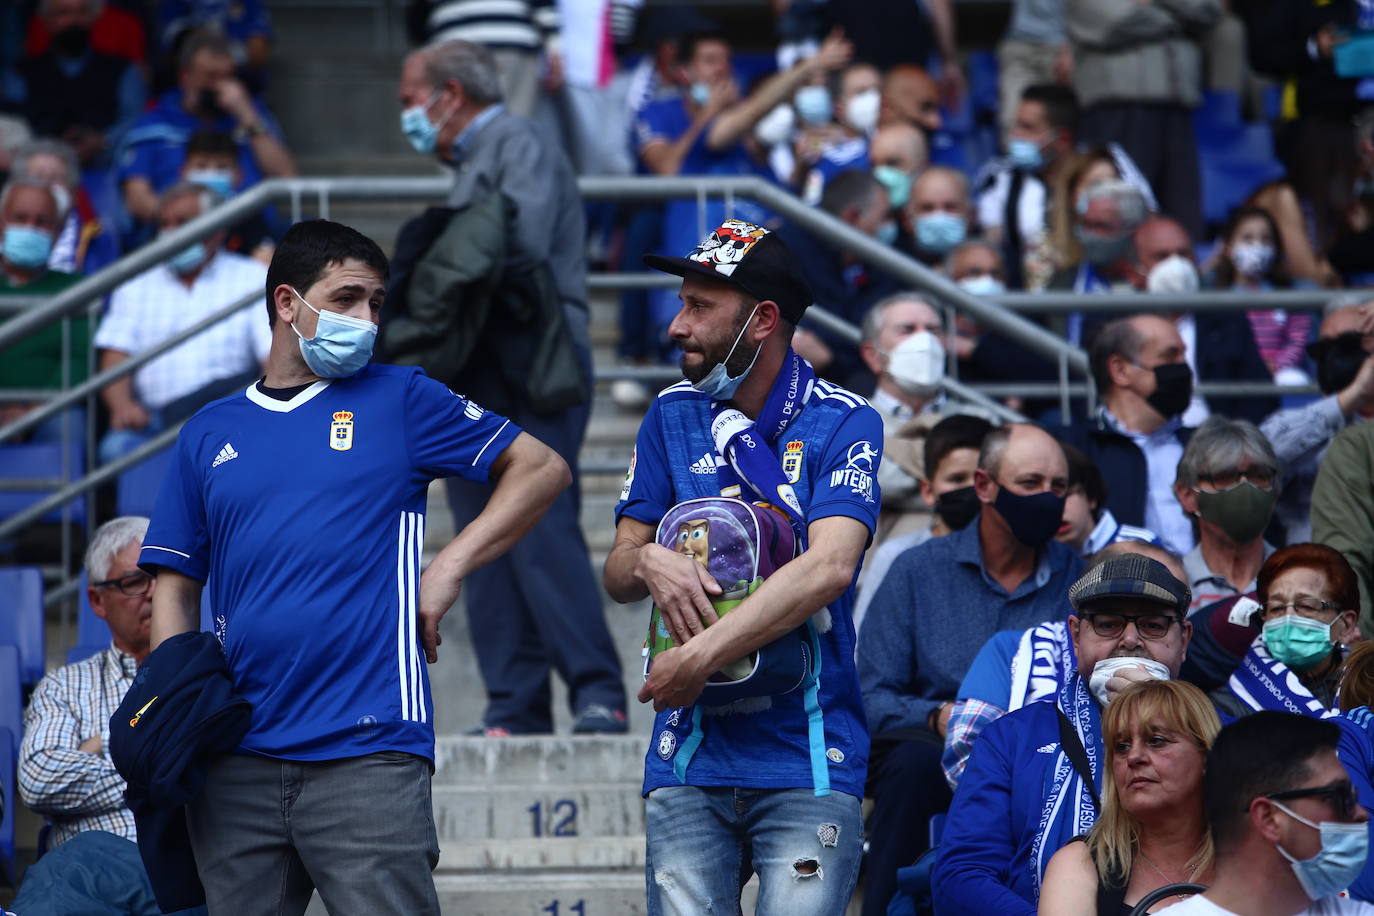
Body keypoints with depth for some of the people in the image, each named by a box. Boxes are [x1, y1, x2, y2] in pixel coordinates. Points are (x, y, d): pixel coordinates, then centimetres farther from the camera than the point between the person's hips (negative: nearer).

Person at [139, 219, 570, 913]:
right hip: (235, 763, 3)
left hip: (366, 751, -3)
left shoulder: (401, 401, 8)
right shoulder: (209, 435, 15)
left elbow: (541, 468, 8)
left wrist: (449, 570, -2)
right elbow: (176, 591, 15)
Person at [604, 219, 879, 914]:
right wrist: (648, 561, -13)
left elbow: (828, 568, -17)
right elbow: (615, 575, 12)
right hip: (688, 758, 3)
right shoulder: (674, 414, 11)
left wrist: (698, 658, -20)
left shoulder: (842, 424, -3)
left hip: (808, 757, -3)